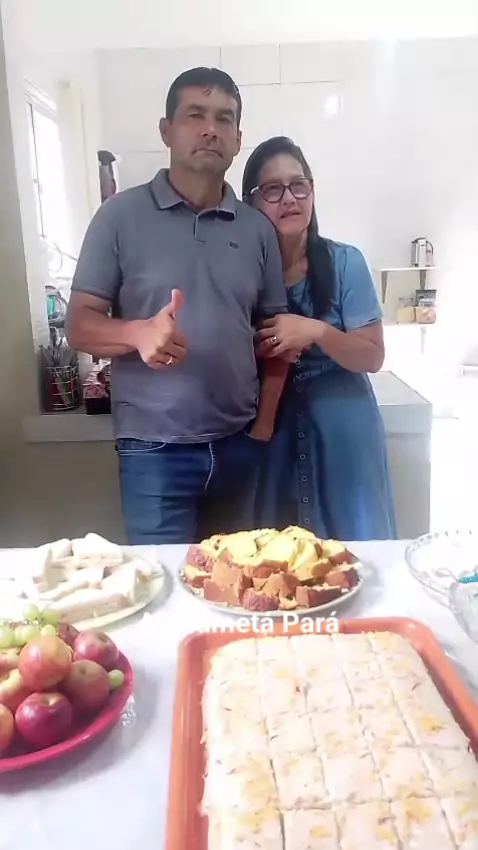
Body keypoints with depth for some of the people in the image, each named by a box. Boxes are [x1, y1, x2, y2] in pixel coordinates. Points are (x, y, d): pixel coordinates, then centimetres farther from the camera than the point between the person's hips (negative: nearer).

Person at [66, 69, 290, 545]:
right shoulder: (122, 216, -3)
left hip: (238, 445, 4)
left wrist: (264, 426, 0)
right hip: (155, 449, -3)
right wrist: (139, 333, -25)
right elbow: (79, 325, -4)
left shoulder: (258, 229, 7)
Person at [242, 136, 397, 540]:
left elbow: (372, 357, -6)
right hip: (276, 439, 1)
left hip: (344, 439, -1)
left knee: (355, 549, 8)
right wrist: (261, 352, -15)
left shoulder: (345, 262, -5)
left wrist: (317, 331, -22)